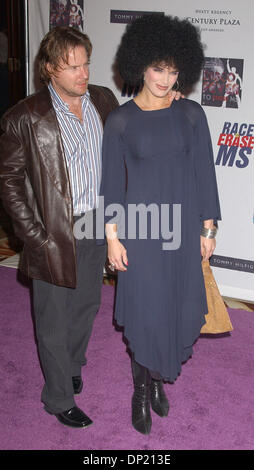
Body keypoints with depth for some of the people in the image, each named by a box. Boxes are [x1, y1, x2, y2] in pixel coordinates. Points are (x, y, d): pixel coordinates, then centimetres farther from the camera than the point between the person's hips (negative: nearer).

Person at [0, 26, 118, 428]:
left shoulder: (104, 101, 0)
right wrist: (35, 235, -13)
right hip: (55, 234, -5)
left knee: (87, 306, 22)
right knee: (54, 322, 9)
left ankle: (72, 366, 48)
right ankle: (59, 399, 29)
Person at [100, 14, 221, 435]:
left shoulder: (191, 114, 0)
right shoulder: (120, 120, -4)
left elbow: (204, 172, 3)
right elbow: (112, 182, -1)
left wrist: (208, 228, 2)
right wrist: (113, 237, -4)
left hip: (183, 226, 2)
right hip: (140, 229, -2)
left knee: (177, 305, 10)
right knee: (144, 309, 5)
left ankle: (158, 378, 32)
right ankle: (142, 389, 25)